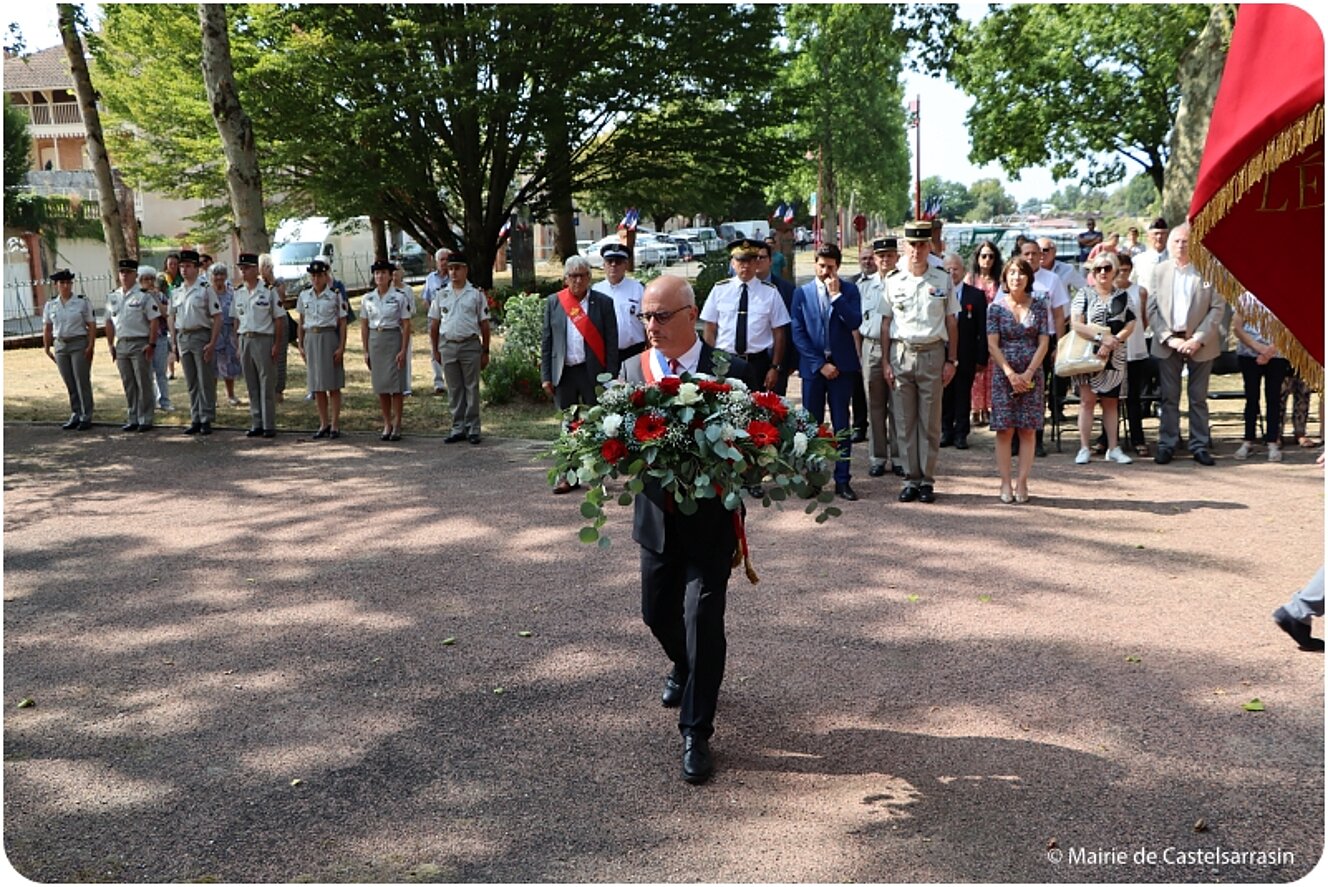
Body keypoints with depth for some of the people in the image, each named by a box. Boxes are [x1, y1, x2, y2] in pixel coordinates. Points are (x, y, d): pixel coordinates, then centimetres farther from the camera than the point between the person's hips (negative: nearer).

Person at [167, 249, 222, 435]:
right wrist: (174, 341, 11)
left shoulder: (206, 289, -6)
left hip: (201, 336, -5)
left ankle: (206, 420, 5)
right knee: (191, 383, 10)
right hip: (183, 337, 6)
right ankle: (195, 419, 16)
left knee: (206, 381, -2)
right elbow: (171, 317, 18)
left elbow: (217, 317, -9)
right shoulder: (176, 291, 11)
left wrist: (212, 343, -15)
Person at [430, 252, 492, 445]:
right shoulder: (440, 295, 8)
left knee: (472, 388, 1)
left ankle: (472, 429, 7)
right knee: (454, 390, 8)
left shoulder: (476, 294, 2)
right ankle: (458, 428, 15)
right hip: (447, 345, 3)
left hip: (470, 345, -3)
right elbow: (434, 324, 12)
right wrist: (435, 350, 8)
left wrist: (485, 351, -1)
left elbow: (484, 324, 2)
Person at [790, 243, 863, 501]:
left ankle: (842, 480, 8)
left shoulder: (849, 290, 3)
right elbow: (798, 333, 0)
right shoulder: (802, 293, 5)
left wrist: (836, 295, -14)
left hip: (841, 365, 0)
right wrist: (820, 364, -8)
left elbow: (855, 323, -11)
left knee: (841, 425, 3)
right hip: (813, 365, 1)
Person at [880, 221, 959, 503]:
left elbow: (952, 323, 6)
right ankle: (910, 479, 12)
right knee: (904, 422, 4)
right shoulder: (893, 282, 5)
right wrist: (886, 361, 2)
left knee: (930, 423, 3)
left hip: (932, 353, -1)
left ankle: (927, 480, 11)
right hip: (901, 354, 1)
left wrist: (951, 361, 1)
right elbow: (886, 323, 8)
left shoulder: (943, 281, 4)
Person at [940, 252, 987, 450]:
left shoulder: (976, 295, 2)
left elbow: (982, 329, 1)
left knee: (963, 395, 5)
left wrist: (982, 358, -5)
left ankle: (961, 433, 13)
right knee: (944, 395, 8)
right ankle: (946, 432, 18)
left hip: (966, 356, -1)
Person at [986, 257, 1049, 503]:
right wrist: (1010, 373, -12)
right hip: (1003, 374, -1)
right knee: (1004, 430, -1)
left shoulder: (1039, 304, 4)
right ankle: (1005, 483, 3)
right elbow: (992, 345, -3)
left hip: (1032, 374, 1)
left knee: (1027, 430, 0)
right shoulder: (996, 307, 1)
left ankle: (1021, 483, 5)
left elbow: (1043, 342, 0)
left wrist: (1028, 373, -10)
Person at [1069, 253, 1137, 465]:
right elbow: (1076, 324, -9)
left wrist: (1113, 341, -15)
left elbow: (1130, 324, 0)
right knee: (1087, 400, -3)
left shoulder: (1123, 296, 9)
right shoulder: (1084, 294, 2)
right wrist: (1102, 337, -18)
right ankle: (1084, 448, -1)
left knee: (1111, 402, 8)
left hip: (1114, 357, 2)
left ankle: (1113, 448, 12)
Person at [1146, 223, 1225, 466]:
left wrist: (1198, 339, -12)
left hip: (1200, 343, -1)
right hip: (1168, 342, 1)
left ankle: (1200, 446, 11)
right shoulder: (1159, 271, 4)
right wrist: (1168, 338, -9)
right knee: (1169, 397, 5)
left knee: (1199, 398, 5)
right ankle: (1167, 445, 11)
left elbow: (1217, 308, -4)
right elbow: (1152, 310, 2)